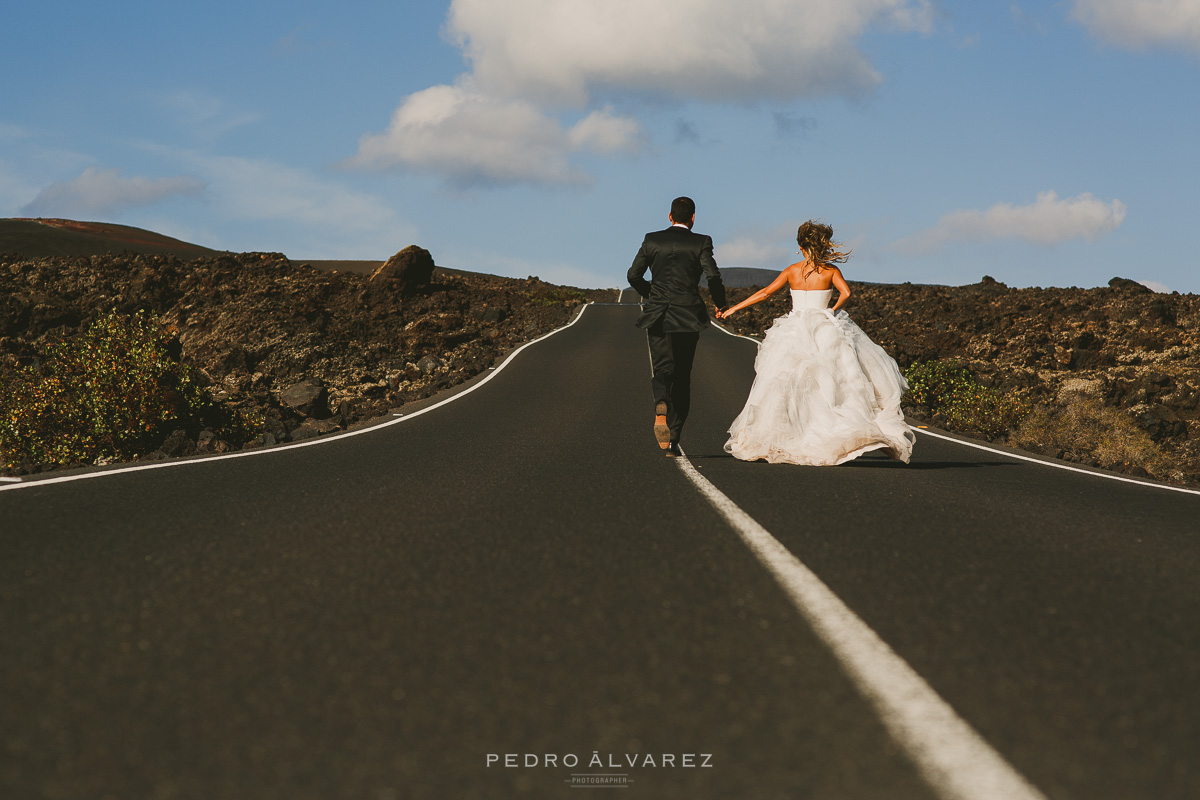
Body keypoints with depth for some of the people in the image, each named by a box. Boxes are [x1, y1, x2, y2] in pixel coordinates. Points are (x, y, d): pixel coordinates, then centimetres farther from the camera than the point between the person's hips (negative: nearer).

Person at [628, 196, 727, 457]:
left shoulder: (652, 240, 4)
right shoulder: (701, 242, -3)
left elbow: (634, 275, 4)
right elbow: (713, 276, -13)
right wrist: (719, 302, 5)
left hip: (657, 315, 1)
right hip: (688, 316, -1)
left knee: (662, 370, 3)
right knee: (682, 375, 10)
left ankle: (661, 405, -34)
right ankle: (673, 439, 11)